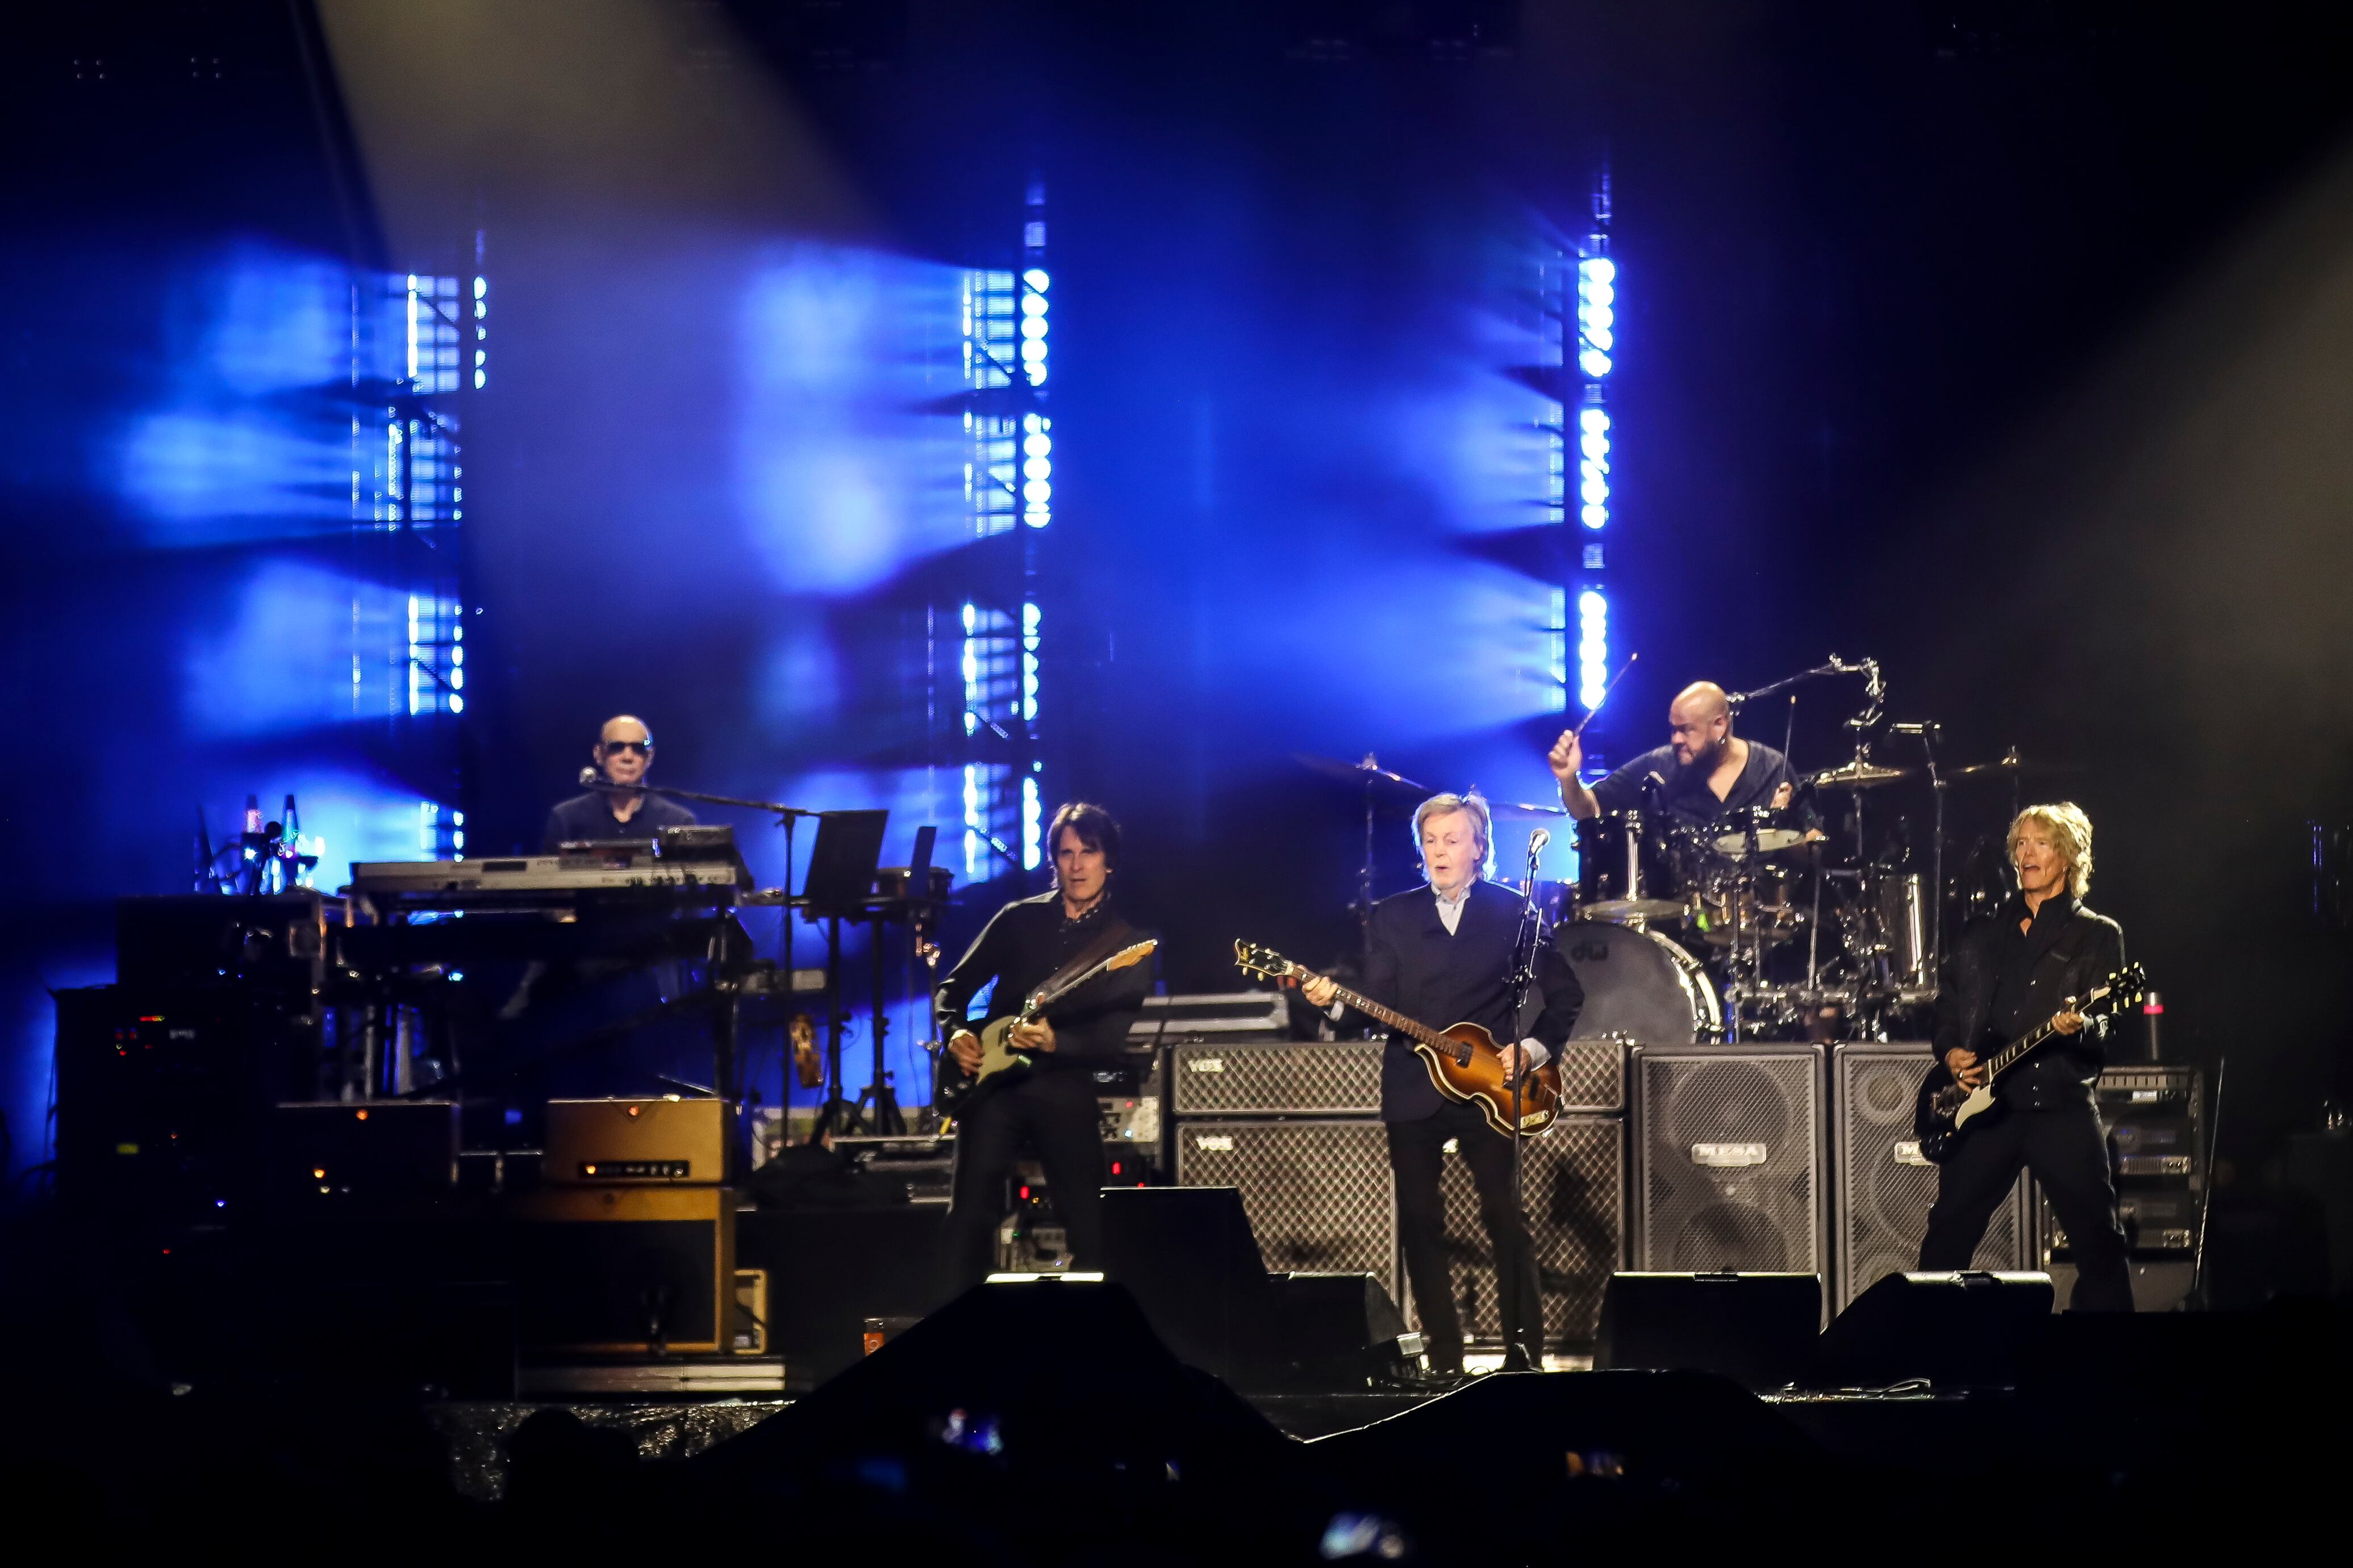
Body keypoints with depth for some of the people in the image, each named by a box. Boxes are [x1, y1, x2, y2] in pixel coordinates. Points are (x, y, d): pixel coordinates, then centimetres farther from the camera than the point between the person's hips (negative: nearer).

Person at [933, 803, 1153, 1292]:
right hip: (994, 1084, 1)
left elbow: (1115, 1037, -7)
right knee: (971, 1211, -10)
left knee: (1088, 1224, -2)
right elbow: (954, 987, 16)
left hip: (1066, 1090, -1)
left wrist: (1055, 1042, -24)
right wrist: (955, 1032, -4)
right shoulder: (1019, 920, 11)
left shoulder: (1126, 942, 3)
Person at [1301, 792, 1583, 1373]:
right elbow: (1378, 1004, 0)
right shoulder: (1394, 916, 9)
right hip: (1413, 1090, 3)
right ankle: (1444, 1358, 7)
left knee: (1505, 1218, -7)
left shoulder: (1513, 911, 3)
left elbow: (1565, 996, 6)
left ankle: (1524, 1353, -3)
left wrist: (1533, 1050, -6)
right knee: (1419, 1222, 2)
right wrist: (1335, 999, -18)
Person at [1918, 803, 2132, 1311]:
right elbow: (1948, 1007, 19)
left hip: (2060, 1103, -3)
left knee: (2099, 1243, -6)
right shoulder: (1983, 935, 18)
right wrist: (1951, 1051, -2)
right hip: (1983, 1103, 3)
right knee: (1947, 1237, 2)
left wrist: (2079, 1028, -25)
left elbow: (2102, 1030, -2)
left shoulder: (2098, 936, 7)